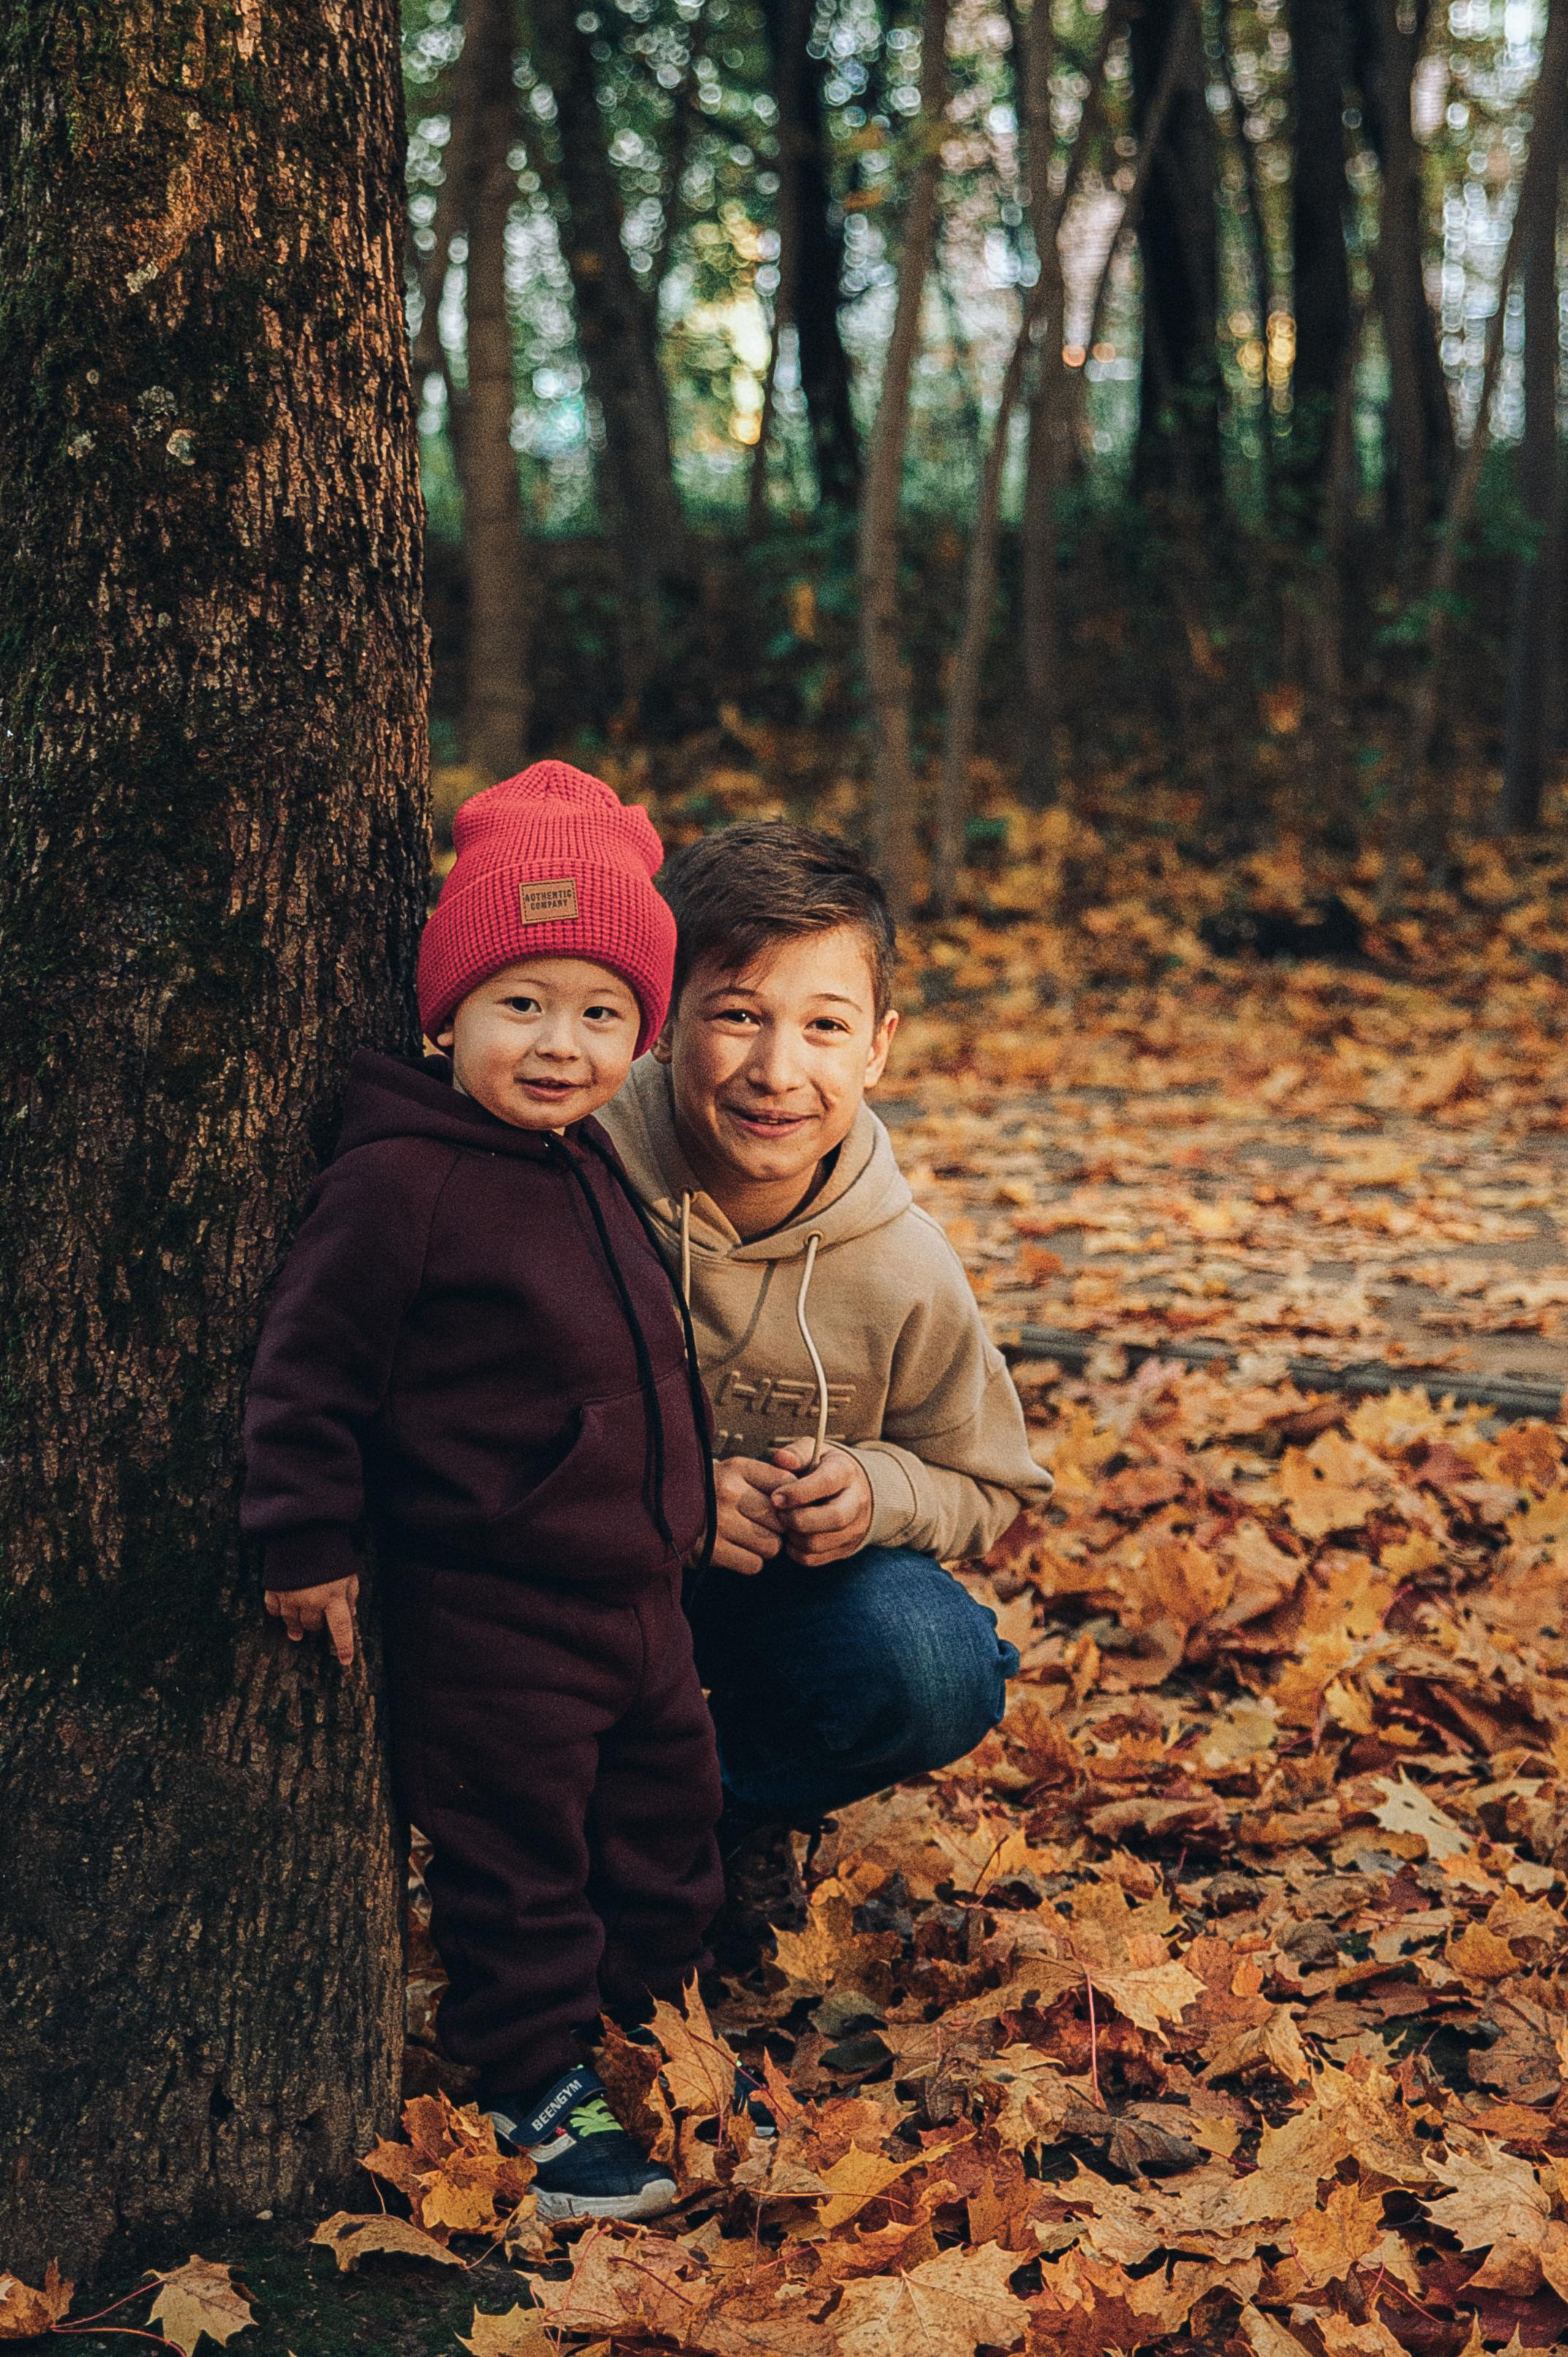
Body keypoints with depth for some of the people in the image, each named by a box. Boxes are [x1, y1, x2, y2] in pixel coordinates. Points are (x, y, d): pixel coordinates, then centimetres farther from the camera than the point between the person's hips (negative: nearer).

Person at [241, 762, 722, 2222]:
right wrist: (308, 1541, -14)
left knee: (665, 1815, 20)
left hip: (636, 1591, 8)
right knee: (515, 1853, 4)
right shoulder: (400, 1180, -19)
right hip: (486, 1616, -8)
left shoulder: (592, 1169, 8)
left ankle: (663, 2015, 39)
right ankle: (534, 2083, 19)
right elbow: (311, 1368, -16)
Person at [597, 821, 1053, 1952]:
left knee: (940, 1679, -27)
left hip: (793, 1583, 2)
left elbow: (991, 1493, 0)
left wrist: (879, 1492, -24)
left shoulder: (905, 1271, -16)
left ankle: (728, 1814, 8)